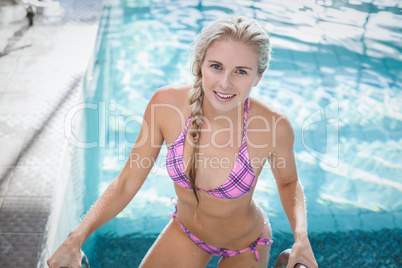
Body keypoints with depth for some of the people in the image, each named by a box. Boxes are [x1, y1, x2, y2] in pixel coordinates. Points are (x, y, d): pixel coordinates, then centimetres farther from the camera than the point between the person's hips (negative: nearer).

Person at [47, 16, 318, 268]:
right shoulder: (166, 103, -27)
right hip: (185, 232, 2)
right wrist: (77, 237, -25)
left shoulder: (274, 127, -31)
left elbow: (288, 182, -8)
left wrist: (301, 237, -24)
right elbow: (127, 182, -16)